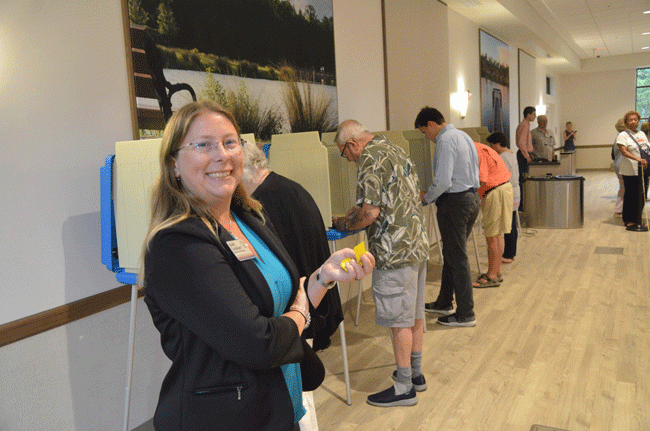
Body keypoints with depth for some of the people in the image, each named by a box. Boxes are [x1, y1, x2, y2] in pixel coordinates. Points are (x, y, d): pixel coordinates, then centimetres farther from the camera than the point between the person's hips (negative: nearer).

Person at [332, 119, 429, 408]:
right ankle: (415, 374, 32)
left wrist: (344, 224, -4)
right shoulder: (395, 150, 16)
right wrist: (355, 214, 19)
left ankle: (404, 387, 12)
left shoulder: (371, 158, -14)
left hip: (396, 252, -10)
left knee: (399, 320, 1)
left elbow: (370, 212, -21)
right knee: (415, 314, 18)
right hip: (418, 244, 10)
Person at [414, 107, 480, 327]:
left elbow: (443, 181, -24)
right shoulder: (463, 135, 14)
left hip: (454, 202, -10)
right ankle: (444, 303, 32)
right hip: (472, 197, 10)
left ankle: (465, 315, 9)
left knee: (458, 259, -1)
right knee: (451, 253, 19)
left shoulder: (445, 141, -16)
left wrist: (427, 198, -6)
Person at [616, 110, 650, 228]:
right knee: (631, 195, -2)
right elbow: (624, 151, -17)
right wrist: (638, 159, -30)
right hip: (630, 171, -6)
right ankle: (628, 220, 8)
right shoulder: (623, 135, -5)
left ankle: (637, 219, 17)